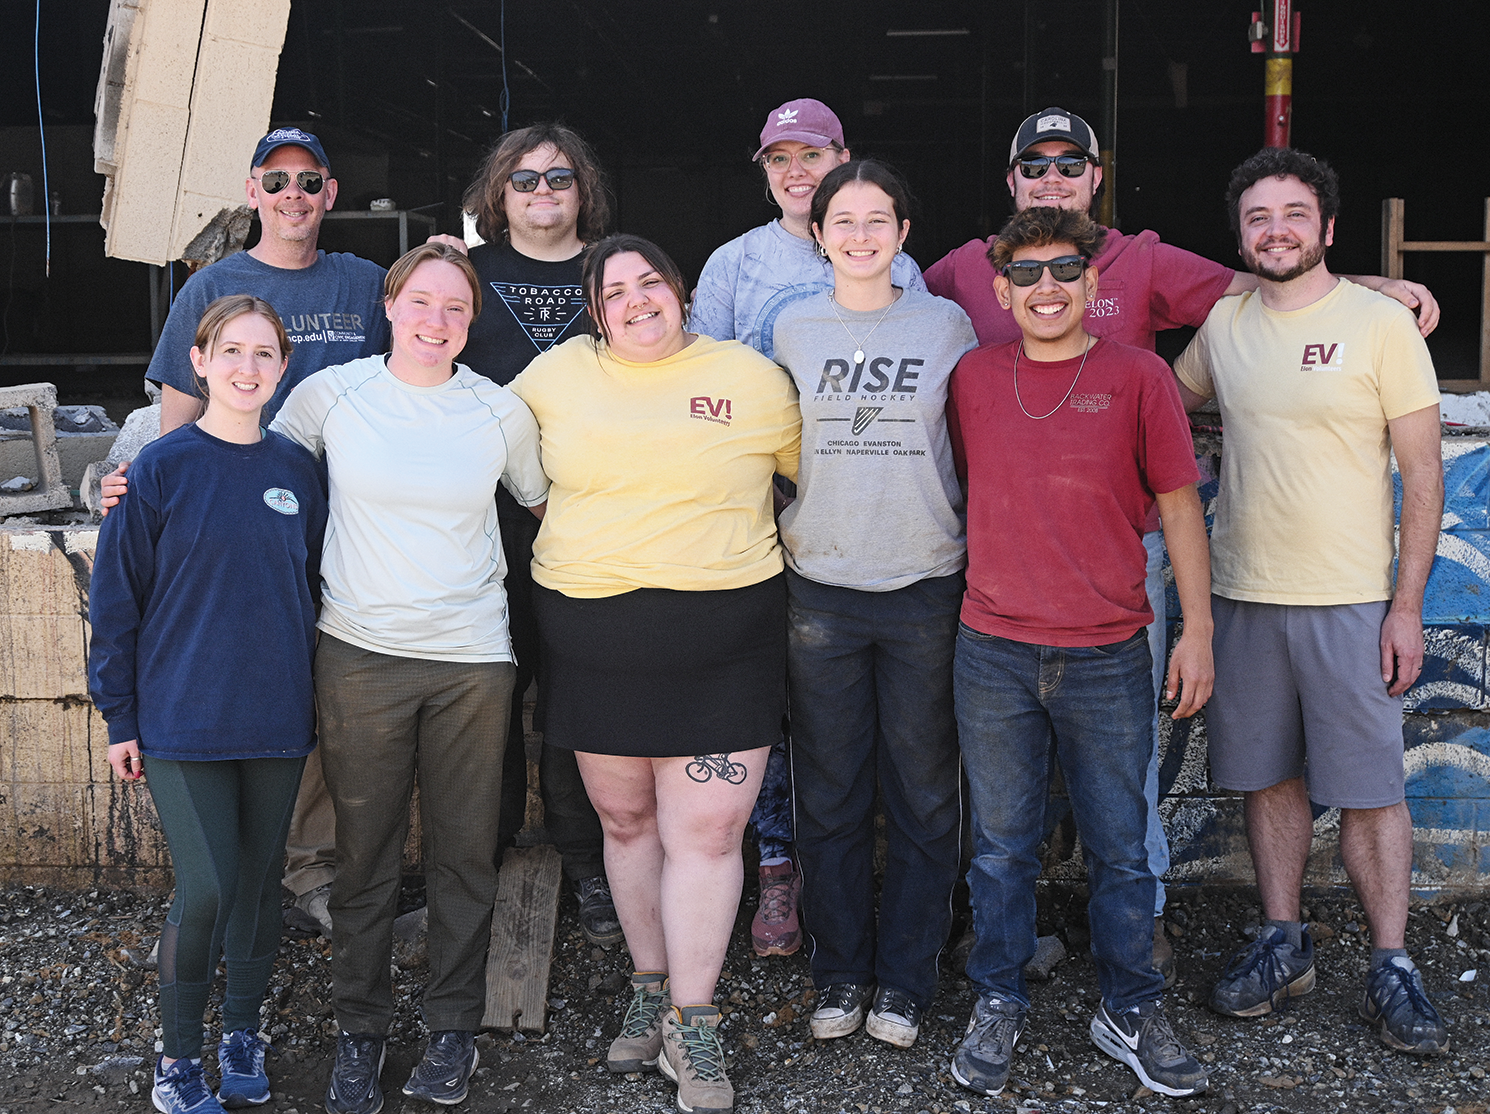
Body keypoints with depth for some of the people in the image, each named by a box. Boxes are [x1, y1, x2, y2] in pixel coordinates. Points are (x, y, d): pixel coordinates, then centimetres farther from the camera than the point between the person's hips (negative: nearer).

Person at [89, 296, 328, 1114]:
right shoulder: (161, 468, -6)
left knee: (259, 883, 12)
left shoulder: (297, 471, 4)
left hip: (277, 719, 3)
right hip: (182, 718, -3)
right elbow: (116, 598, -2)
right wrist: (120, 716, -3)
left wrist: (318, 698, 11)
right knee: (205, 892, -6)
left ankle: (242, 1033, 32)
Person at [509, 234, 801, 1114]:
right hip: (593, 633, 2)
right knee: (626, 821, 11)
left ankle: (691, 1025, 10)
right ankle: (650, 990, 29)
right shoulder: (558, 373, 7)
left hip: (720, 635, -2)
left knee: (706, 829, -3)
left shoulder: (752, 377, 4)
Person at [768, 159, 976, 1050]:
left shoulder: (946, 325, 2)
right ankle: (841, 968, 24)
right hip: (820, 586, 1)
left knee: (923, 791, 6)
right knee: (831, 791, 9)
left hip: (926, 585, -1)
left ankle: (905, 976, 21)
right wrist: (778, 543, 7)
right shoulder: (793, 327, 5)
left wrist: (983, 562, 3)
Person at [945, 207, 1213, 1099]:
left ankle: (1131, 1012, 26)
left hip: (1108, 657, -1)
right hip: (992, 655, 1)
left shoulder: (1137, 376, -1)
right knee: (1003, 845, 11)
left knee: (1121, 847, 9)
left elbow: (1179, 504, 3)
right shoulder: (973, 378, 5)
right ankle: (999, 1005, 27)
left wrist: (1198, 630, 0)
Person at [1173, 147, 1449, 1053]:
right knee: (1269, 777, 12)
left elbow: (1424, 474, -5)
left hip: (1351, 603, -4)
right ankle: (1283, 944, 26)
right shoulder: (1223, 325, 6)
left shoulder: (1383, 324, -5)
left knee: (1369, 790, 1)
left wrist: (1408, 605, -9)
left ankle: (1393, 968, 14)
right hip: (1243, 595, 4)